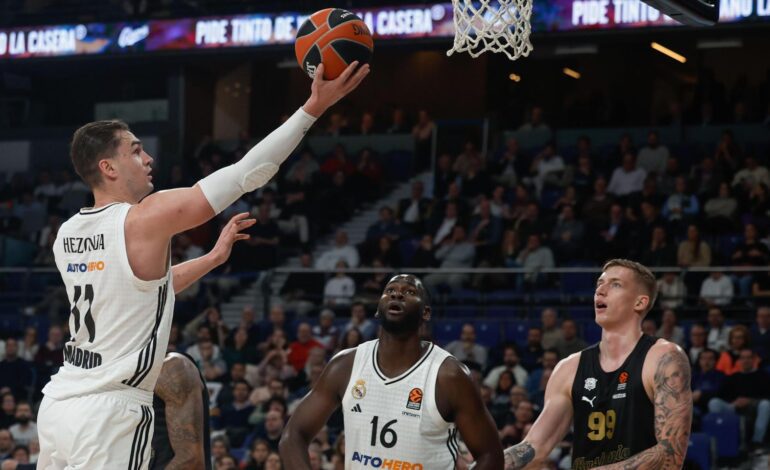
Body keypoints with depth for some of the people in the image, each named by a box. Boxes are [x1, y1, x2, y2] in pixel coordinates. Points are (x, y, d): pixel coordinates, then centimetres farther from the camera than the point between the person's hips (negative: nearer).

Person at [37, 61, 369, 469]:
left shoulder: (67, 235, 11)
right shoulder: (145, 219, -12)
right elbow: (246, 174, -12)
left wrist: (213, 258, 28)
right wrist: (312, 109, -7)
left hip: (59, 403, 8)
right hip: (110, 413, -8)